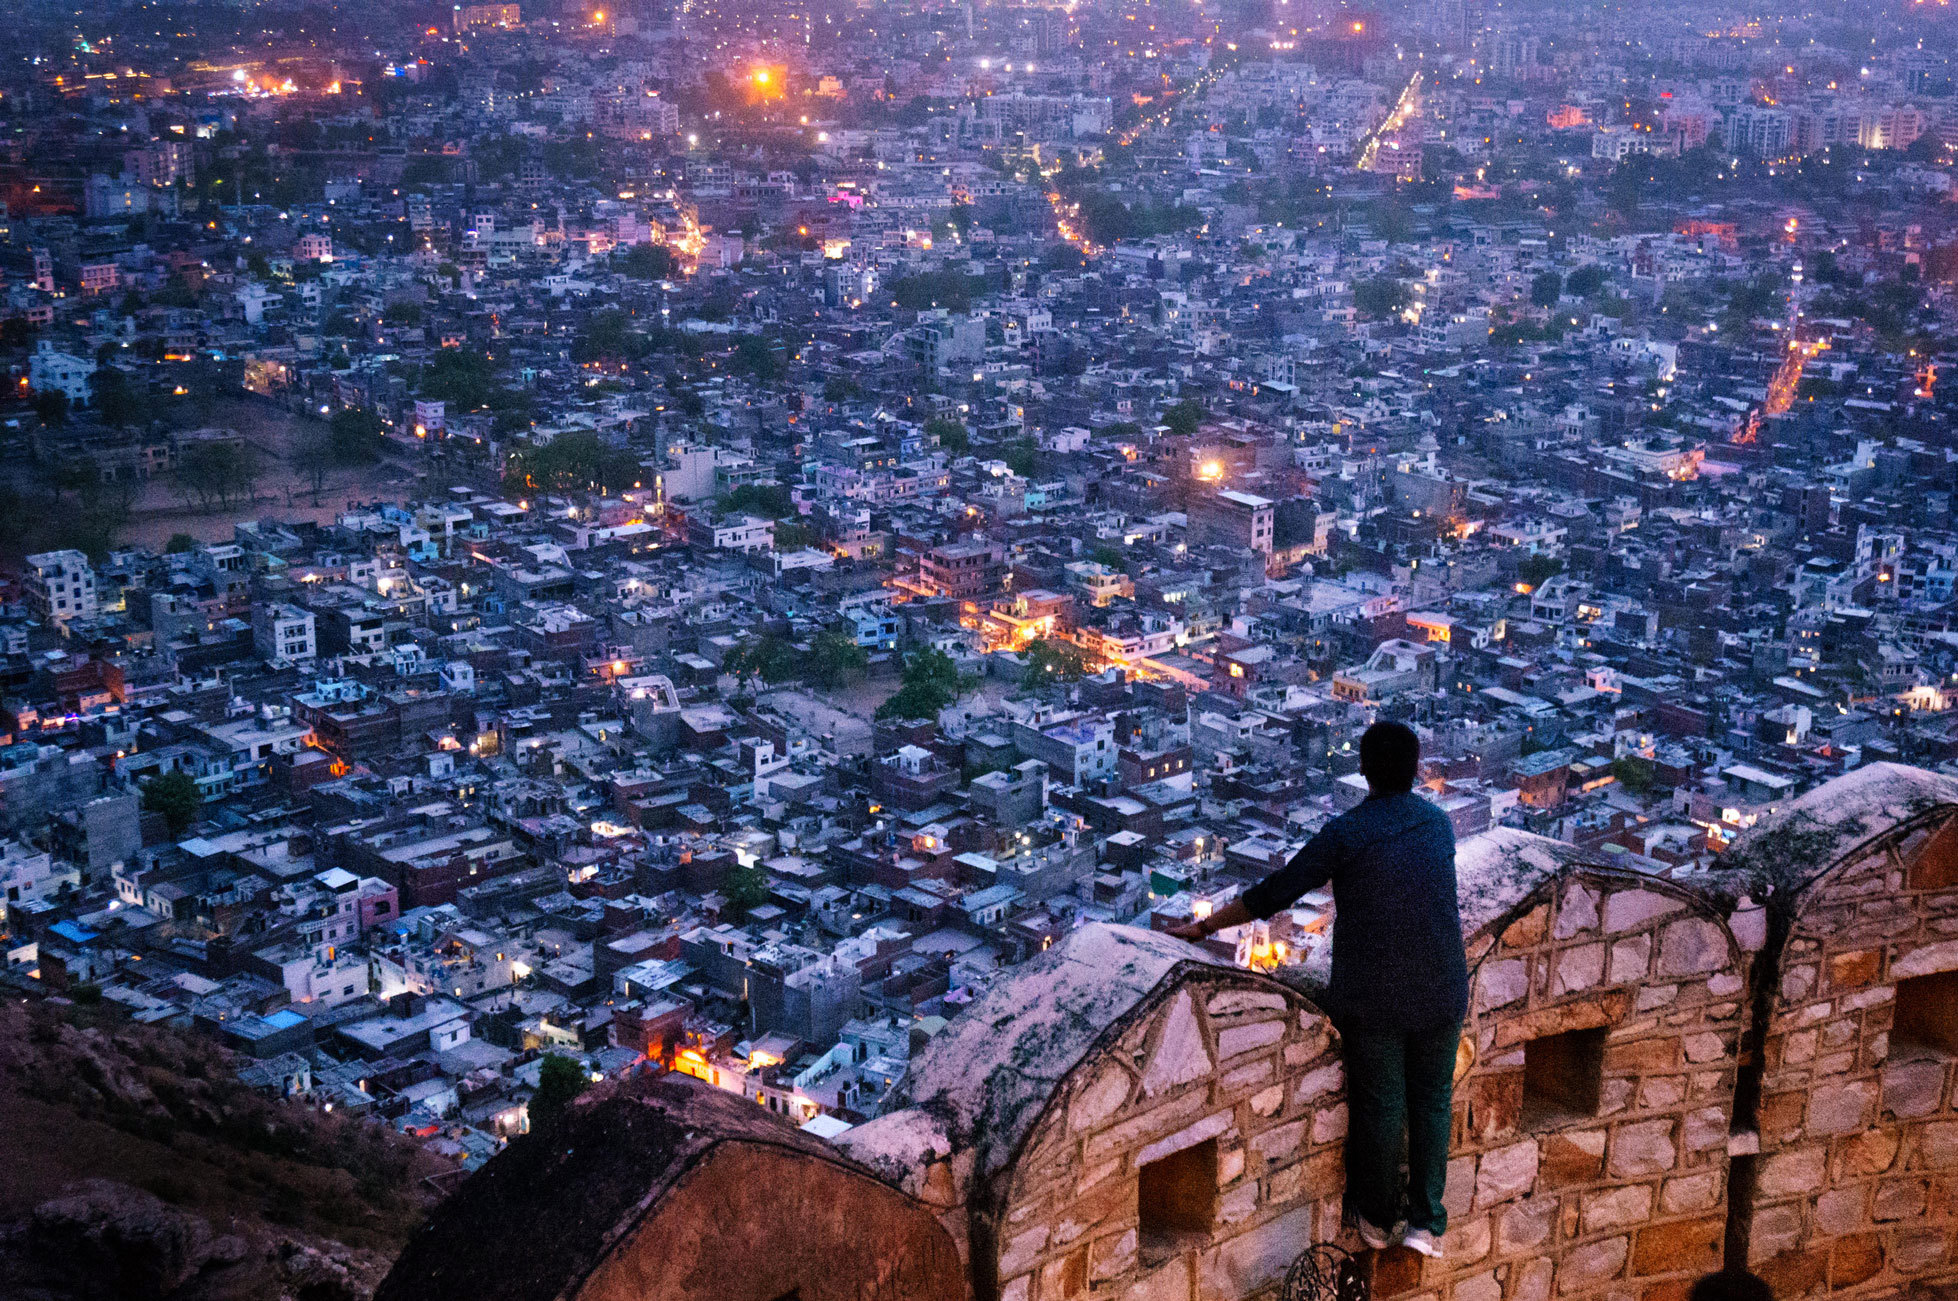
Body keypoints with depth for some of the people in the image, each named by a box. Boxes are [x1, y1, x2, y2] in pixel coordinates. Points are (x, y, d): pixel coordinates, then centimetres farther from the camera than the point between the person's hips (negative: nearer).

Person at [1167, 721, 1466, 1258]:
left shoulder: (1344, 834, -10)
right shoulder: (1439, 824, 5)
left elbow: (1271, 895, -9)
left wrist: (1203, 927, 1)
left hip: (1370, 995, -3)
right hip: (1440, 989, 3)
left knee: (1378, 1103, 11)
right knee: (1431, 1099, 14)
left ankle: (1377, 1219, 25)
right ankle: (1426, 1221, 10)